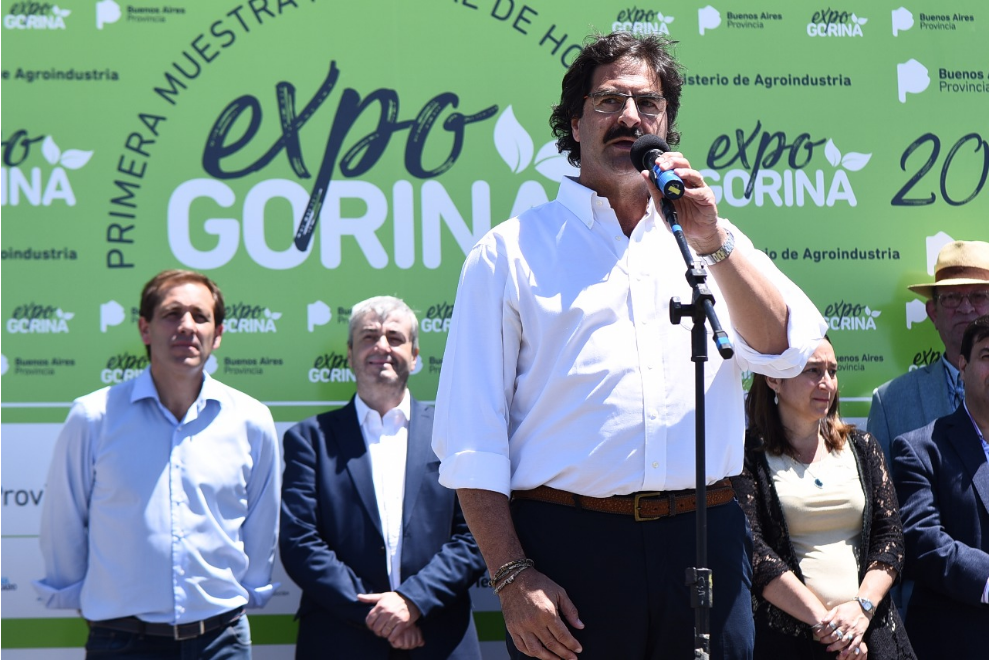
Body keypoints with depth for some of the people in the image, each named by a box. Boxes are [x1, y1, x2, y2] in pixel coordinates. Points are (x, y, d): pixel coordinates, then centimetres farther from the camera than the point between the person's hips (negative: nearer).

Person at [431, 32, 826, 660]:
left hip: (703, 539, 3)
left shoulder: (712, 240, 15)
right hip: (569, 547, -2)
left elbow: (788, 350, 2)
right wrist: (512, 577, -9)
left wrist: (713, 242, -9)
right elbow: (471, 438, -1)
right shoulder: (511, 251, 5)